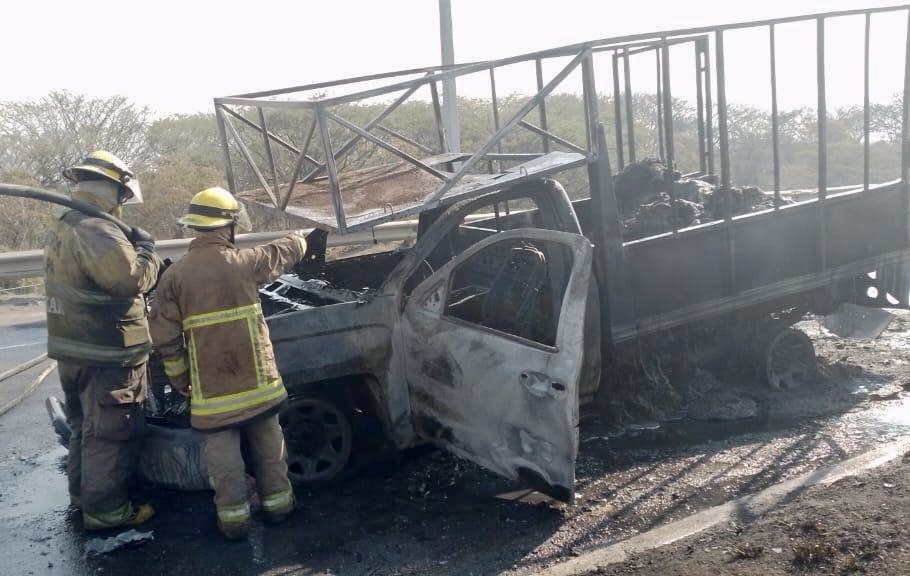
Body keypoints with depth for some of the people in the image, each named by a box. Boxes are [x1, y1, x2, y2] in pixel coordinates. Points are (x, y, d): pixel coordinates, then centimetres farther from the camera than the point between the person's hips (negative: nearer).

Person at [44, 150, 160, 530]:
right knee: (110, 433, 0)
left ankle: (82, 493, 36)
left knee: (85, 427, 23)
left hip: (72, 347, 10)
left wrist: (131, 246, 6)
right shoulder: (97, 232, -23)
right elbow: (132, 279, -26)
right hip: (106, 353, -10)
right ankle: (105, 510, 9)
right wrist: (146, 249, -9)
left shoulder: (61, 230, 11)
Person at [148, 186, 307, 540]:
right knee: (267, 442, 17)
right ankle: (276, 502, 26)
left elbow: (165, 338, -4)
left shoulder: (175, 276, -6)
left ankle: (234, 517, 14)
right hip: (256, 377, 1)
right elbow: (288, 250, 14)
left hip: (211, 386, -1)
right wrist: (300, 239, 38)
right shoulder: (244, 262, -6)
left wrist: (179, 380, 9)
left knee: (223, 451, 9)